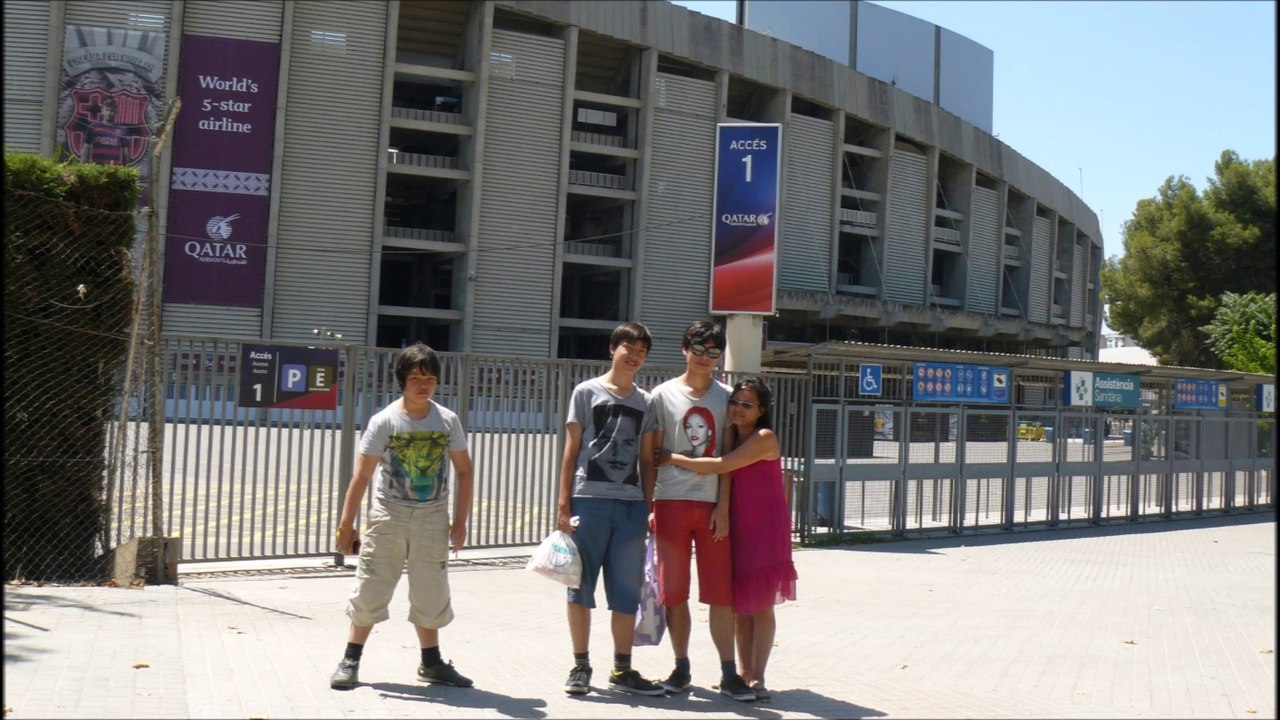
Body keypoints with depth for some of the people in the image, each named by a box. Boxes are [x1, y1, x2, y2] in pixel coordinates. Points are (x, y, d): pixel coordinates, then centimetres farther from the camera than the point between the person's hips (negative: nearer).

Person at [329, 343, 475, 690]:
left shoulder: (448, 421, -1)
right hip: (389, 516, -2)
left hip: (432, 519, 2)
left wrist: (460, 521, 2)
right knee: (370, 589, 2)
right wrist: (346, 525, -7)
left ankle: (431, 662, 24)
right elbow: (361, 476, -6)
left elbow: (464, 470, 7)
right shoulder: (384, 421, -7)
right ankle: (350, 661, 14)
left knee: (430, 594, 10)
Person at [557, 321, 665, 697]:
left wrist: (650, 506, 6)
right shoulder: (587, 392, 3)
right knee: (581, 585, 2)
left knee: (627, 590, 6)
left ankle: (622, 669, 14)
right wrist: (564, 502, -4)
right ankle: (581, 665, 12)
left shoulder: (646, 402, 13)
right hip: (590, 499, -3)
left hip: (631, 504, 3)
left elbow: (646, 460, 14)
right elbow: (571, 451, 2)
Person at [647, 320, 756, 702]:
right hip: (672, 501, -1)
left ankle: (729, 673, 6)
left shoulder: (725, 397, 8)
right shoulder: (664, 395, 4)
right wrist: (647, 506, -2)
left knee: (722, 591, 0)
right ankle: (681, 667, 17)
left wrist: (723, 505, -4)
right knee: (674, 592, 6)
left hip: (712, 504, 1)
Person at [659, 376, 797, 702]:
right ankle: (744, 672, 15)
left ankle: (757, 677, -1)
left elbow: (721, 466, -20)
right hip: (737, 528, 6)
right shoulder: (730, 434, 11)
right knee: (740, 604, 8)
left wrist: (673, 458, -16)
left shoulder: (764, 438, -12)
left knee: (762, 605, -4)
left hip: (766, 529, -6)